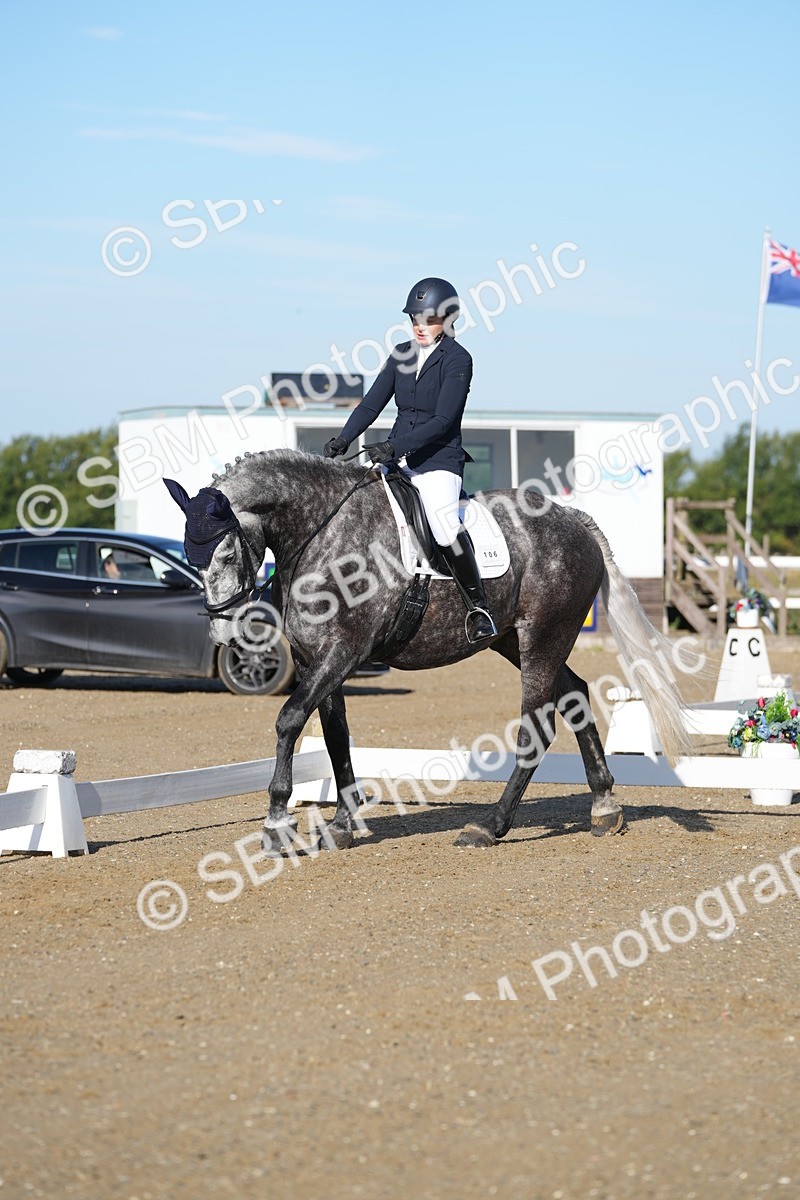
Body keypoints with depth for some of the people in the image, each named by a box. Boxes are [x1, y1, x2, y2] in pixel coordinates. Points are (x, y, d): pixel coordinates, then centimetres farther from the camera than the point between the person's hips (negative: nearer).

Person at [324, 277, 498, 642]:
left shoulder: (457, 359, -8)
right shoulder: (402, 354, 11)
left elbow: (442, 420, -16)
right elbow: (372, 403, 9)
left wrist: (394, 447, -25)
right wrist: (343, 440, -6)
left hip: (438, 459, -7)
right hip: (396, 456, 7)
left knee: (445, 524, -30)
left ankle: (478, 607, -17)